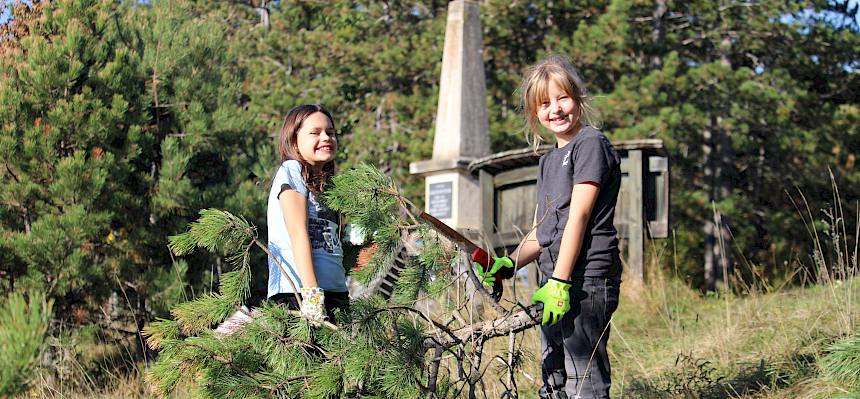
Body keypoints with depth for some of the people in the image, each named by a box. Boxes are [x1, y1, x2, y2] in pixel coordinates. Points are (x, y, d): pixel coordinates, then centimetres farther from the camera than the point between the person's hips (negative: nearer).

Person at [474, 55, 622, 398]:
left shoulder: (590, 143, -6)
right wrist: (509, 263, 3)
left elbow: (578, 216, -14)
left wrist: (560, 281, -19)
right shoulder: (548, 161, 22)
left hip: (586, 281, -9)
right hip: (554, 284, 9)